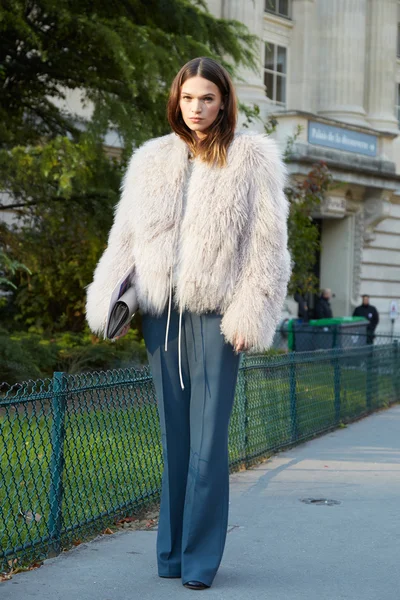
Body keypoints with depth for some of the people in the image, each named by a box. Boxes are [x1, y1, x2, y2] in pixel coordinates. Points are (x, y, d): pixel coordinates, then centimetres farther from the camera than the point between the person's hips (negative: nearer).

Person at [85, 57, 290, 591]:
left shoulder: (252, 159, 3)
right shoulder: (152, 161, 14)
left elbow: (268, 243, 0)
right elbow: (126, 235, 15)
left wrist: (251, 315, -8)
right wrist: (108, 299, 1)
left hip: (215, 314, -3)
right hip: (162, 312, 4)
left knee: (208, 440, -4)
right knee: (174, 437, 7)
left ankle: (200, 559, 3)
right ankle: (171, 551, 15)